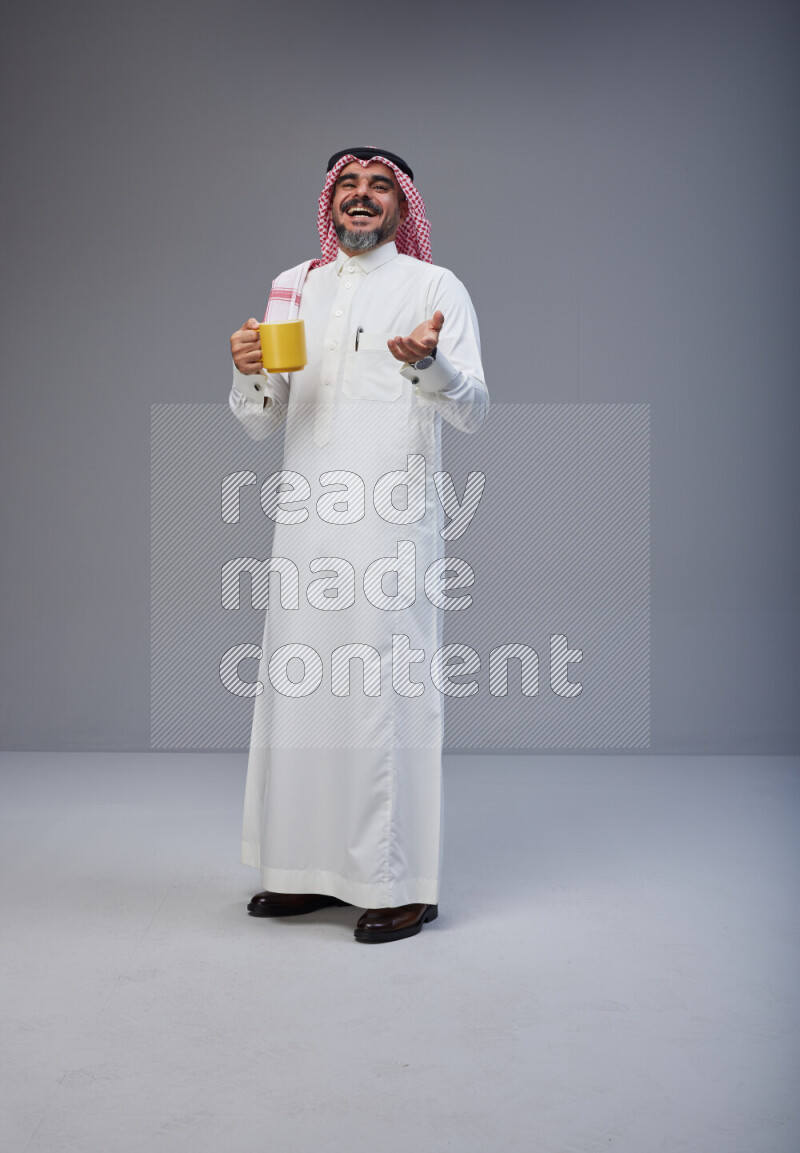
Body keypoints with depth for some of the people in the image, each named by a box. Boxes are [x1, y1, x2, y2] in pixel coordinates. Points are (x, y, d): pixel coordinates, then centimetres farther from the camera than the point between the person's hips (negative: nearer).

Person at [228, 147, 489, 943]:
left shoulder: (435, 287, 5)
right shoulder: (293, 288, 17)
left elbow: (473, 412, -6)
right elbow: (258, 424, 15)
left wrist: (430, 364, -26)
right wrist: (248, 372, -6)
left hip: (392, 519, -5)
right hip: (305, 517, 5)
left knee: (390, 688, -7)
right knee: (298, 686, 6)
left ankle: (401, 884, 2)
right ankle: (313, 868, 18)